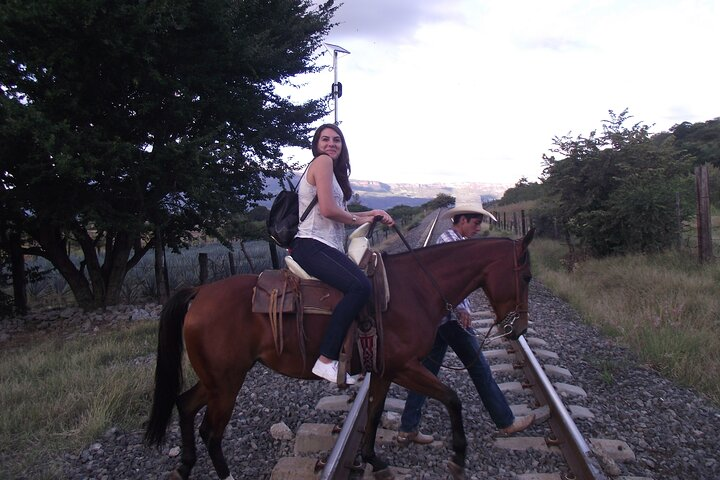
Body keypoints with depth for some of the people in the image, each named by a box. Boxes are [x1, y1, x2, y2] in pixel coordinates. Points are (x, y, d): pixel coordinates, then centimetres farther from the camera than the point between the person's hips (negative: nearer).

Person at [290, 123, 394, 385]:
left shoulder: (332, 167, 25)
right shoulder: (323, 161, -5)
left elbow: (338, 215, 21)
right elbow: (328, 210, -16)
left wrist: (372, 213, 10)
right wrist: (359, 219, 0)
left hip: (327, 247, 10)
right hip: (312, 245, -10)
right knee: (360, 286, -30)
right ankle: (326, 360, -28)